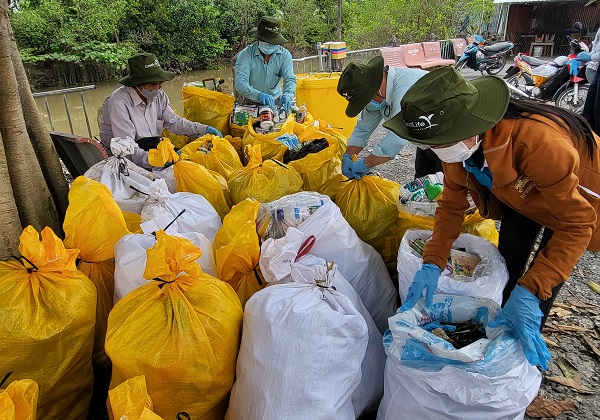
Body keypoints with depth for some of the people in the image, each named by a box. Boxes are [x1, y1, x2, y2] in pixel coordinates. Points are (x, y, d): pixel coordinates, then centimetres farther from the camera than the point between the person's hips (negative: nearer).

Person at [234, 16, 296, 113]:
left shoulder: (284, 55, -4)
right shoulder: (246, 55, -15)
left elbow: (290, 79, -11)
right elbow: (240, 83, -26)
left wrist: (287, 95, -36)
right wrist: (259, 95, -46)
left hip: (275, 102, 2)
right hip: (250, 103, -2)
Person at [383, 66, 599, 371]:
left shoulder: (538, 141, -45)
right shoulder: (458, 141, -25)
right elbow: (452, 203, -15)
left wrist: (528, 293, -43)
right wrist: (432, 264, -28)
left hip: (573, 195, -5)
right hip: (520, 190, 5)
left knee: (544, 280, -5)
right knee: (507, 258, 5)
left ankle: (529, 344, 18)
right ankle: (500, 318, 29)